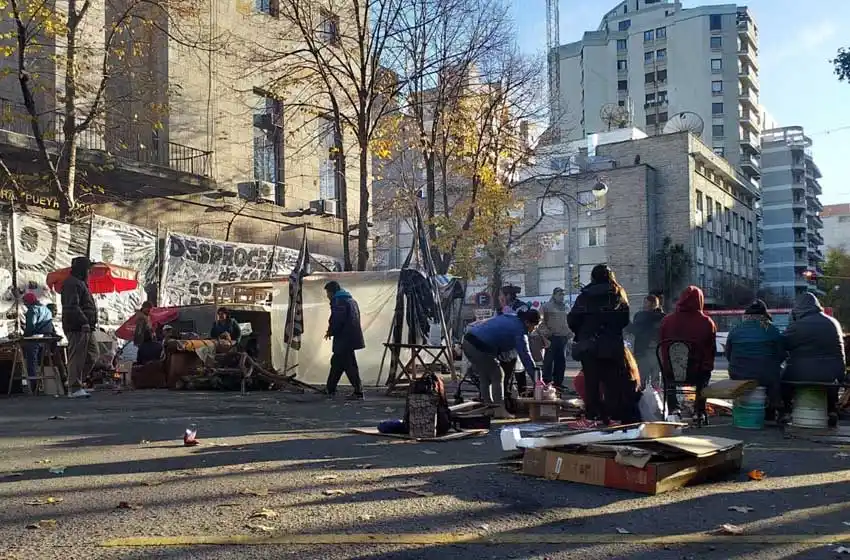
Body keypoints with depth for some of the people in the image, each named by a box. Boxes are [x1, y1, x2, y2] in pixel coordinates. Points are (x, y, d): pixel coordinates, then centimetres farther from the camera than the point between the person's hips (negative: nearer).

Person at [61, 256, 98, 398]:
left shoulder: (80, 283, 22)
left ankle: (74, 381, 18)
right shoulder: (72, 283, -12)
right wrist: (84, 322, -26)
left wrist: (92, 322, 21)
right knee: (77, 357, -8)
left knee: (92, 354, 13)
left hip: (85, 328, 11)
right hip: (77, 327, -11)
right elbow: (72, 306, -22)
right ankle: (74, 388, -6)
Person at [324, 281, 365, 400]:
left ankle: (358, 392, -5)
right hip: (352, 337, 10)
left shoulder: (338, 301, -11)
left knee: (349, 366, -6)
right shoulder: (351, 300, 19)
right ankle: (330, 389, 26)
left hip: (344, 340, -10)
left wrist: (330, 332, -2)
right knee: (336, 362, 17)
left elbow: (337, 321, -21)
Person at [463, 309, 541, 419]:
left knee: (485, 376, 20)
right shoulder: (519, 331, -10)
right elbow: (525, 356, -11)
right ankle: (500, 410, 3)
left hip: (467, 340, 9)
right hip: (479, 348, -9)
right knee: (497, 376, 4)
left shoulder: (509, 317, 16)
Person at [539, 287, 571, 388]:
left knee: (561, 362, 9)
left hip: (563, 338, 6)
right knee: (549, 362, -6)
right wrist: (545, 337, -15)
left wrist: (568, 334, 15)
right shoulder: (547, 306, -2)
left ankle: (558, 383, 17)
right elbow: (542, 323, -8)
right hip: (552, 338, -6)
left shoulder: (565, 307, 17)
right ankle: (546, 383, -3)